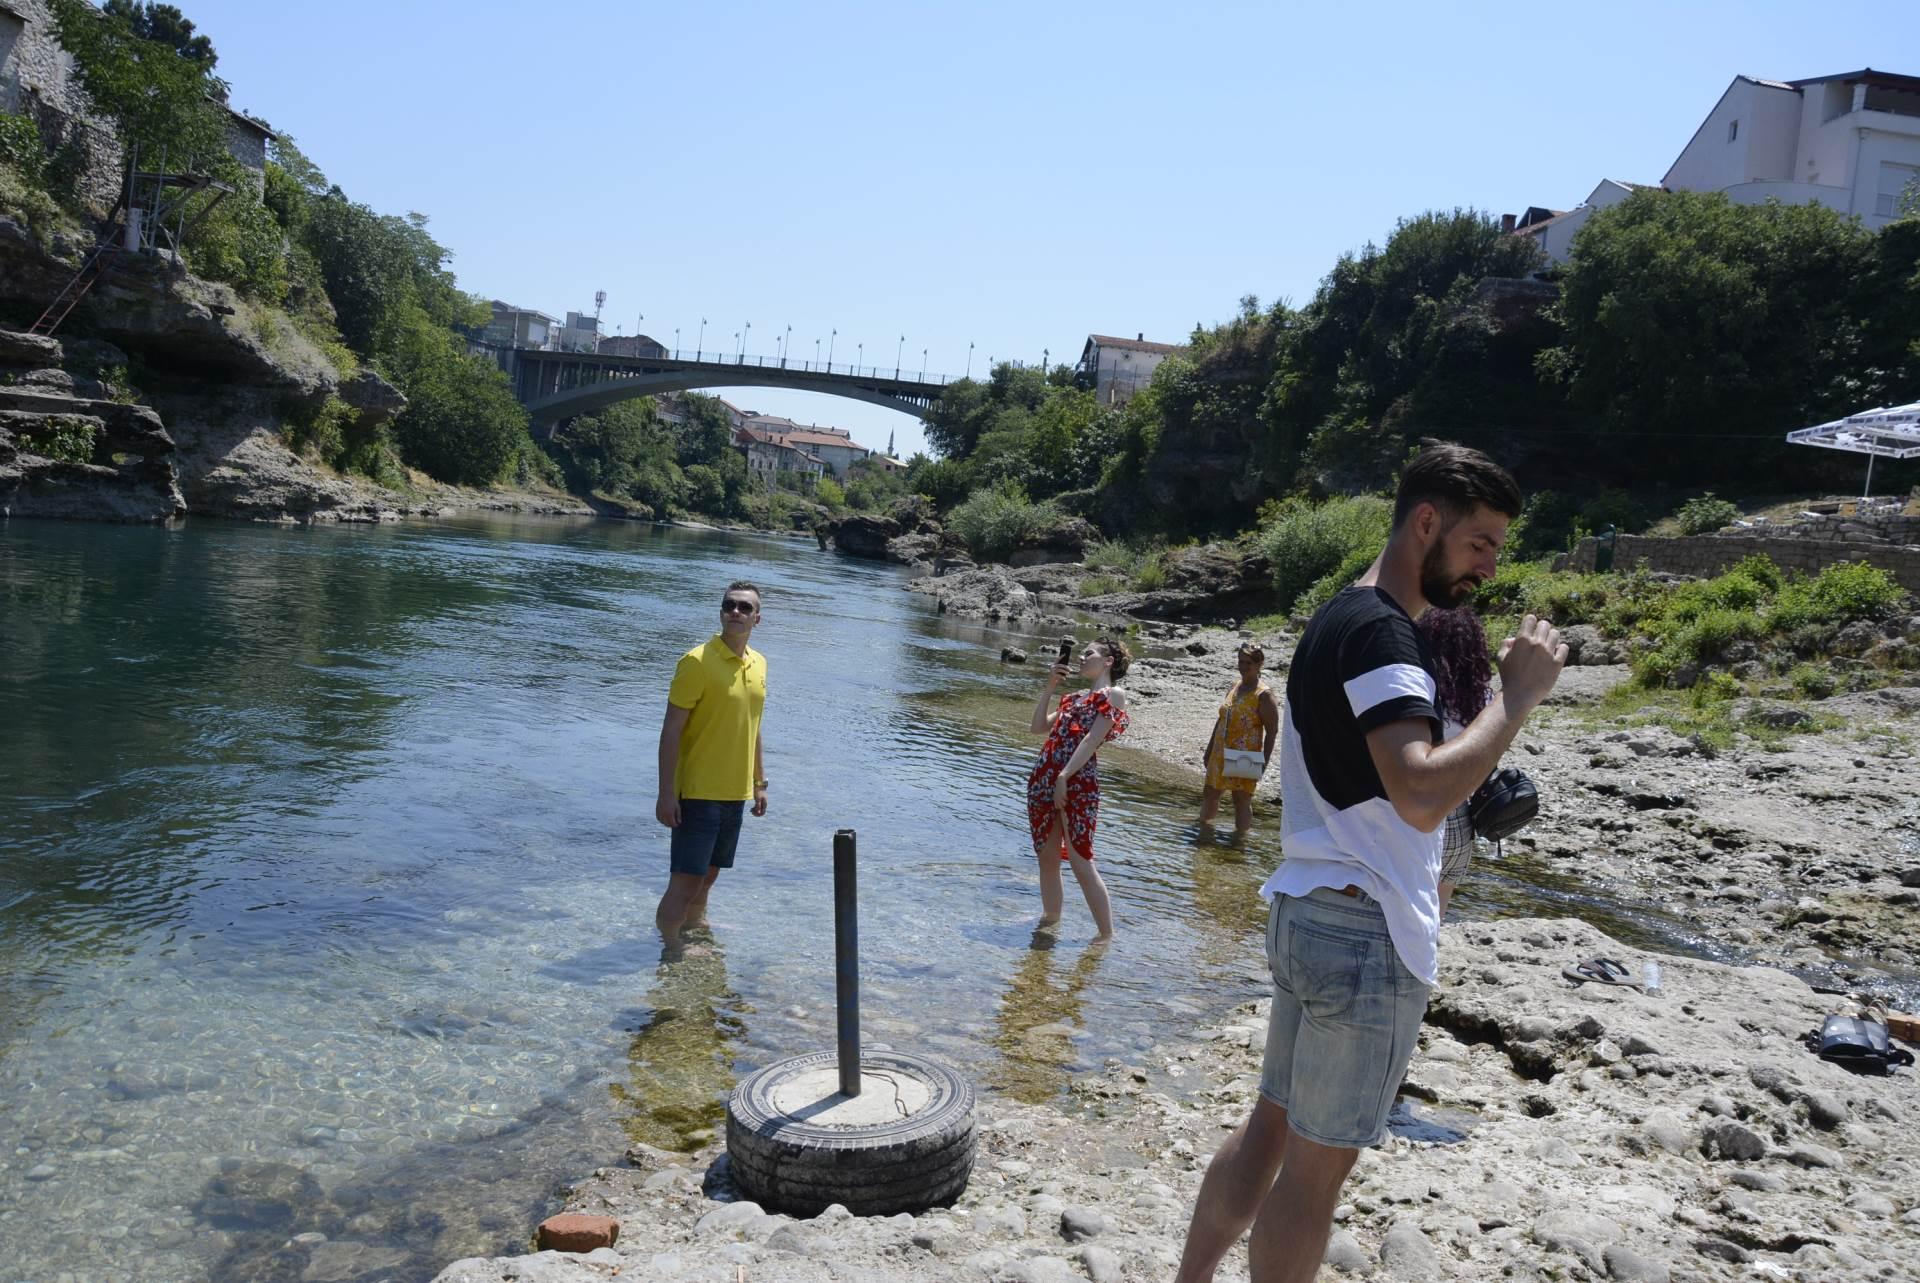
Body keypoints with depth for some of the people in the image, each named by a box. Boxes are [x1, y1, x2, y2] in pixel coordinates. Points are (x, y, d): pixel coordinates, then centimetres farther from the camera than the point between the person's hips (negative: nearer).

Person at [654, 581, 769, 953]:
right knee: (685, 880, -5)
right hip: (698, 793, -7)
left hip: (736, 793, 7)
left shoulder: (758, 664, 9)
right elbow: (671, 729, -15)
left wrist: (760, 782, 18)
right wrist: (667, 793, -19)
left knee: (708, 877, 17)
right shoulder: (697, 661, -13)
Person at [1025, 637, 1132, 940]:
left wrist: (1065, 776, -19)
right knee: (1047, 856, 14)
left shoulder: (1113, 694, 0)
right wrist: (1049, 688, 17)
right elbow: (1038, 727, 21)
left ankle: (1106, 934, 1)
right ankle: (1049, 917, 29)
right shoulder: (1073, 697, 23)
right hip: (1044, 778, 8)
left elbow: (1093, 739, -11)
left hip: (1077, 782, -8)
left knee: (1080, 862, -8)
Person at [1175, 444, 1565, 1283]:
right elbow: (1421, 795, -30)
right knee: (1319, 1162, 3)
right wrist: (1518, 696, -21)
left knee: (1273, 1126, 18)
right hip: (1366, 931, -10)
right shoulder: (1380, 632, -17)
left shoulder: (1341, 619, 15)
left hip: (1310, 910, 10)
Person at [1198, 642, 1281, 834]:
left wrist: (1264, 761, -19)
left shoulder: (1263, 695, -13)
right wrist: (1209, 750, 19)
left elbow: (1272, 731, -13)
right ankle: (1203, 822, 37)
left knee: (1242, 799, 0)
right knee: (1210, 792, 18)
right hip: (1221, 754, 7)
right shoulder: (1234, 687, 9)